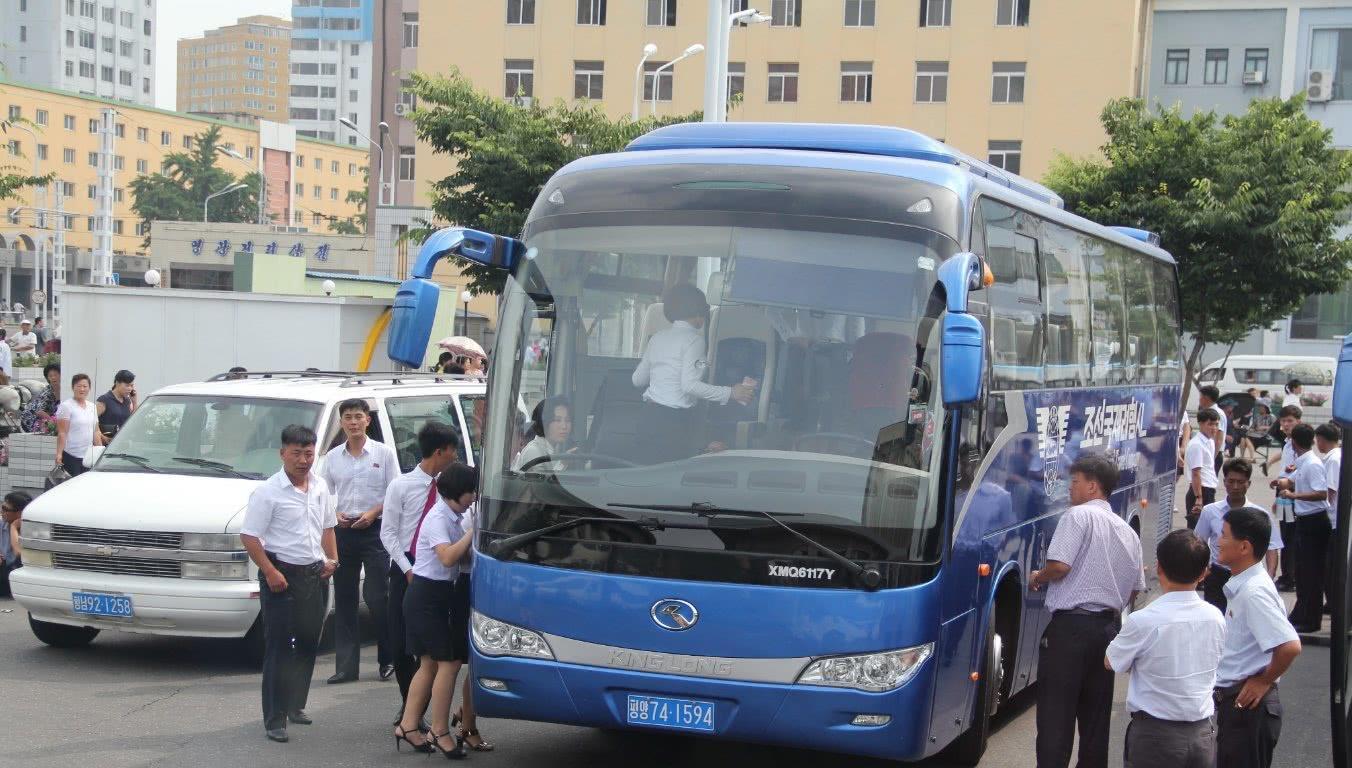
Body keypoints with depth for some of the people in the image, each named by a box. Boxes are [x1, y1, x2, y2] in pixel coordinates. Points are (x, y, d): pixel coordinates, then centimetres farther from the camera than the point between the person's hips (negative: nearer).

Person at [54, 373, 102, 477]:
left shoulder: (92, 407, 15)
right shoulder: (66, 406, -5)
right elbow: (62, 433, -10)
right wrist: (59, 453, -17)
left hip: (88, 456, 6)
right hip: (71, 456, -6)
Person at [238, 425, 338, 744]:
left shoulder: (320, 487, 8)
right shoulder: (268, 492, -12)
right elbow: (249, 537, -14)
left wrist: (332, 559, 7)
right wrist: (270, 573, -19)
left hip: (315, 574, 7)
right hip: (282, 575, -7)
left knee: (308, 644, 14)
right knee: (279, 647, -5)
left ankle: (295, 705, 30)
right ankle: (275, 718, -2)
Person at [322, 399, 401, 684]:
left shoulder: (383, 453, 1)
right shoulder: (332, 457, 9)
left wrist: (373, 513, -13)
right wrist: (335, 515, -6)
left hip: (374, 530, -4)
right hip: (343, 532, 4)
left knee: (375, 596, -9)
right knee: (344, 600, 5)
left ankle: (388, 658, 8)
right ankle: (346, 666, 9)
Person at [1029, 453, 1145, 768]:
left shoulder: (1079, 515, -7)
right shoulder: (1127, 531, 16)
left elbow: (1060, 565, -17)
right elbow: (1134, 590, 17)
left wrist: (1037, 578, 2)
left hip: (1071, 626, -7)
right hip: (1109, 628, 7)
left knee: (1055, 715, -7)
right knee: (1096, 715, 13)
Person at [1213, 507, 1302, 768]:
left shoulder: (1254, 592, -23)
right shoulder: (1241, 586, 7)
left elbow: (1290, 646, -30)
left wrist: (1264, 681, -17)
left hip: (1249, 705, -10)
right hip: (1234, 701, 10)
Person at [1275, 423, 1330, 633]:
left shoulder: (1312, 464, -20)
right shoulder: (1302, 463, 8)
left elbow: (1321, 493, -26)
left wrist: (1293, 495, -28)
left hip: (1314, 521, -10)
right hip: (1304, 520, 10)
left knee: (1311, 573, -2)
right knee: (1302, 571, 18)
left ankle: (1310, 620, 5)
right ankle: (1300, 615, 28)